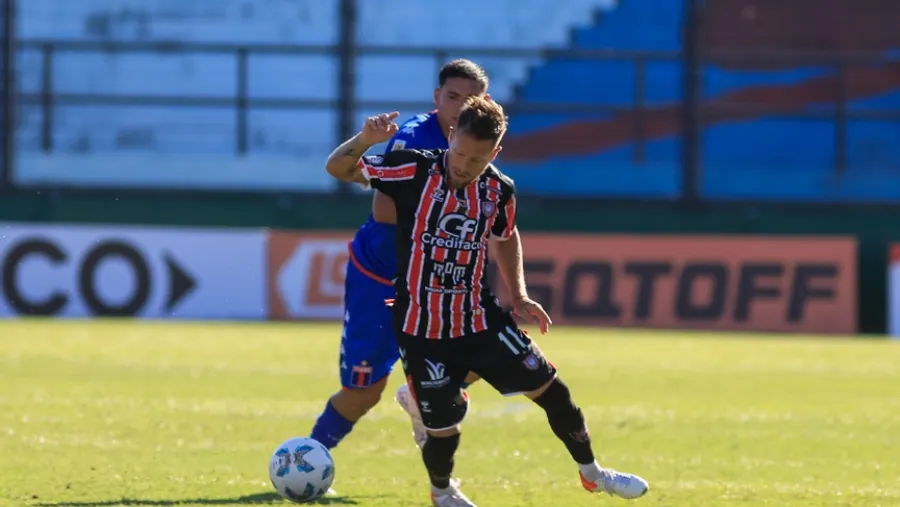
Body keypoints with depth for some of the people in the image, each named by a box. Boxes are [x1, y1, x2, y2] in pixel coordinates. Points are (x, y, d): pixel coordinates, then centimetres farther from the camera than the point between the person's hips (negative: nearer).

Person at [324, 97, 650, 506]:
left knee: (551, 389, 5)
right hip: (421, 330, -4)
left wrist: (519, 295, 11)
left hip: (479, 319, 4)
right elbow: (338, 168, -16)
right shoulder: (415, 171, -16)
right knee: (443, 429, -3)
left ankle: (591, 473, 28)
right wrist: (365, 140, -36)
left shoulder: (499, 190, -3)